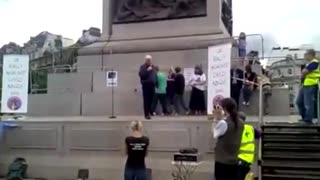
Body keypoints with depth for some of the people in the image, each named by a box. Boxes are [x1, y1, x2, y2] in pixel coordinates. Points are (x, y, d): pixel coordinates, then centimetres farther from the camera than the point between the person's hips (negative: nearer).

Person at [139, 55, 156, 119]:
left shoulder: (152, 67, 19)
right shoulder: (143, 67, 2)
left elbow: (155, 76, 19)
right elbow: (141, 74, -12)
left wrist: (156, 84, 9)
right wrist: (147, 70, -18)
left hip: (152, 86, 5)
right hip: (146, 85, -5)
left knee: (151, 100, 3)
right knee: (146, 100, -6)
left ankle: (149, 112, 14)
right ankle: (147, 114, -4)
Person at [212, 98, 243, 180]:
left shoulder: (223, 123, -19)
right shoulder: (240, 123, 3)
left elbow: (215, 135, -2)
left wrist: (216, 119, 1)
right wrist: (220, 118, 11)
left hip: (222, 162, -7)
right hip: (234, 162, 7)